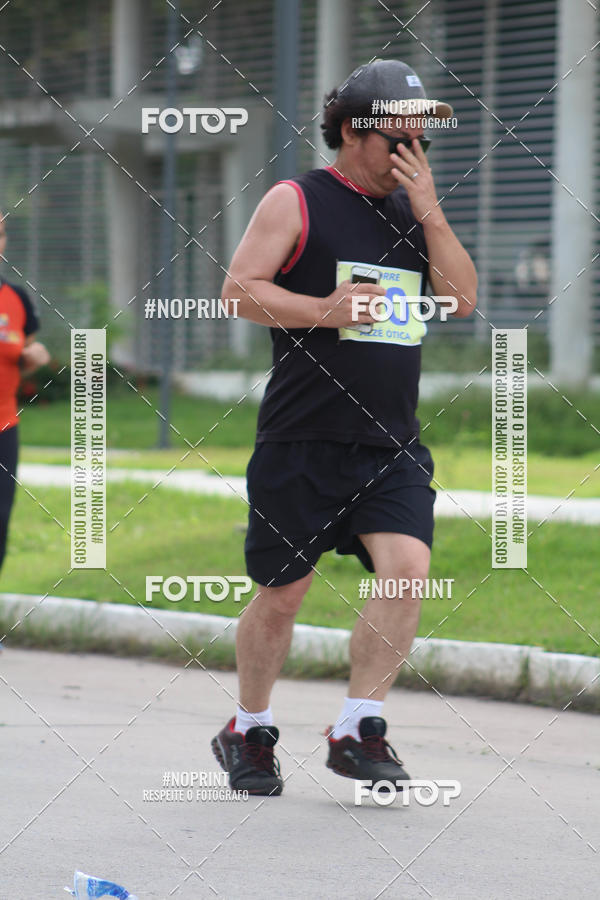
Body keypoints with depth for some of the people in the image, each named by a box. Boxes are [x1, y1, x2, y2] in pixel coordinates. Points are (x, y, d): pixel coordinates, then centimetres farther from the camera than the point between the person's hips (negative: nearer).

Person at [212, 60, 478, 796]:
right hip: (300, 442, -4)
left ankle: (357, 730, -7)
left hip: (392, 446, 4)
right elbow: (239, 289, -8)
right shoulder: (295, 203, -1)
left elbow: (463, 298, 5)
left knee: (408, 568, -17)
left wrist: (429, 212, -4)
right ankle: (248, 732, 25)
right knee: (281, 595, 4)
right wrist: (324, 311, -19)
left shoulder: (413, 211, 14)